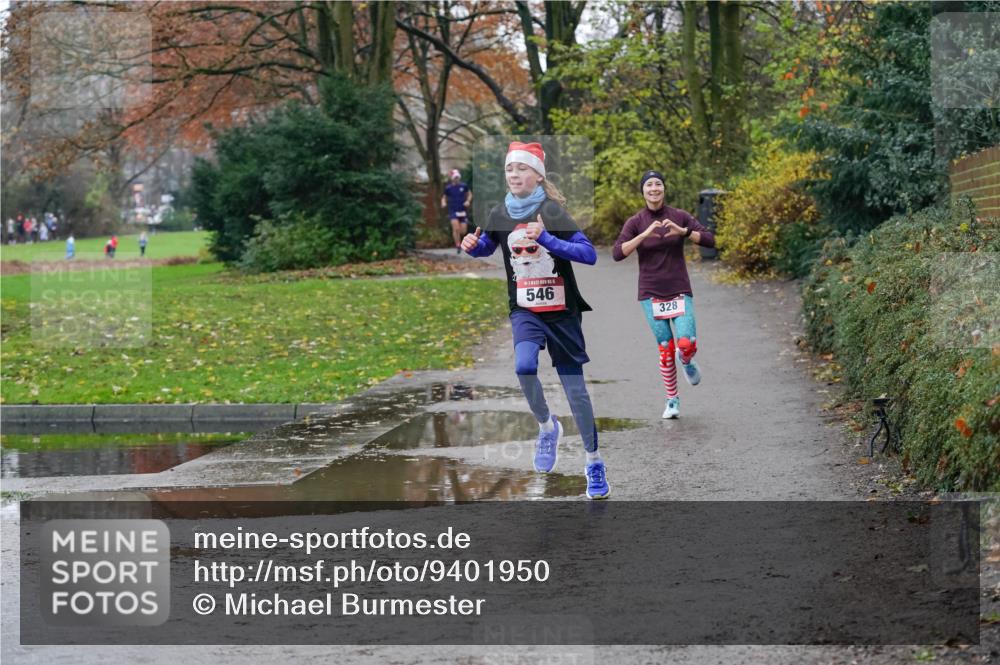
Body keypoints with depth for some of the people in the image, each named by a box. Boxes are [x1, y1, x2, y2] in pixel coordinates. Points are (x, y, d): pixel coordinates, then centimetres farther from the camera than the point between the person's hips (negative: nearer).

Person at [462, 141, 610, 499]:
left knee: (575, 387, 1)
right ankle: (547, 427, 2)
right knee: (524, 366, -26)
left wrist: (548, 240, -31)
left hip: (561, 312, -2)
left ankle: (594, 463, 16)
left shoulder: (552, 211, -12)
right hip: (525, 311, 2)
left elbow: (589, 254, -20)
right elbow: (486, 247, 21)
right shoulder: (500, 214, 1)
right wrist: (472, 246, -2)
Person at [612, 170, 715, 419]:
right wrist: (645, 234, -23)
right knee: (666, 349, -1)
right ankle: (672, 399, 17)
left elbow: (710, 240, -5)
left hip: (679, 291, 0)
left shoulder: (679, 216, 0)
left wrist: (683, 231, -20)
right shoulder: (635, 222, -1)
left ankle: (686, 362, 23)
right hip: (651, 293, 0)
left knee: (687, 345, -15)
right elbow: (617, 253, -13)